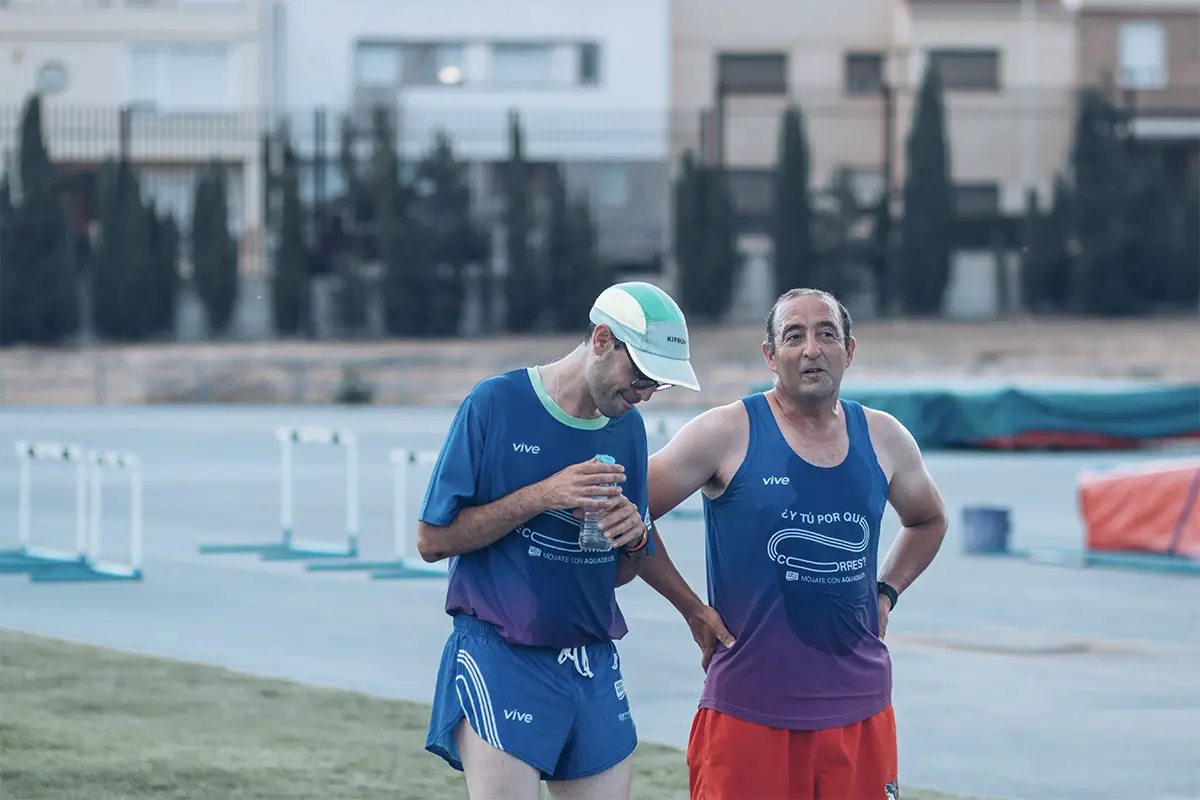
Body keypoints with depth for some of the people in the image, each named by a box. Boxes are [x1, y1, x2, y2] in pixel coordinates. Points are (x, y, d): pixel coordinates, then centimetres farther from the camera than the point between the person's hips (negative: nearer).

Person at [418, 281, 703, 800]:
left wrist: (634, 539, -4)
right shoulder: (496, 404, -6)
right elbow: (432, 540, -7)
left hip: (595, 669, 6)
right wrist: (542, 496, -14)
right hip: (500, 660, -6)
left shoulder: (628, 428, 11)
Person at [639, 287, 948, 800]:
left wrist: (885, 594, 14)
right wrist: (692, 609, -2)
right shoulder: (728, 434, -5)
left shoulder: (884, 440, 8)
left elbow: (928, 520, 28)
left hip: (859, 707, 4)